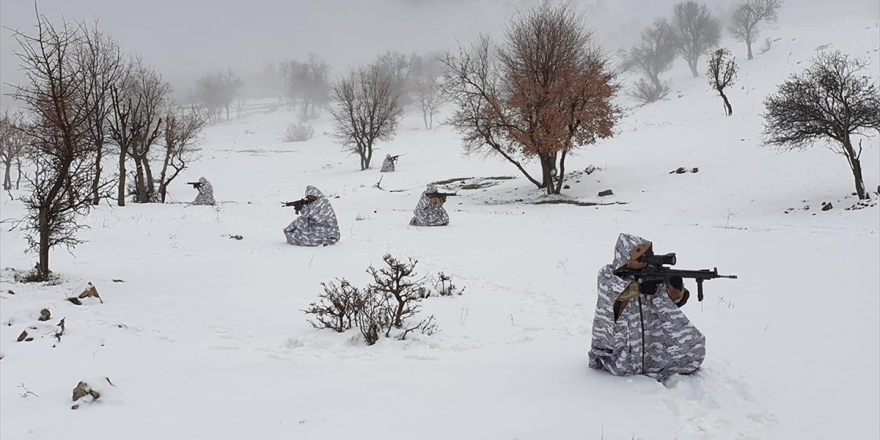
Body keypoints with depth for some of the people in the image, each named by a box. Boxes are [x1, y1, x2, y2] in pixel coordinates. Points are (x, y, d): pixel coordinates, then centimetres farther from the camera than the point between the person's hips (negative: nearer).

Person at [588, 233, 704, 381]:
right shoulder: (608, 274, -7)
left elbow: (675, 300, -2)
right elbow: (613, 290, -27)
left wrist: (675, 288, -26)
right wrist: (639, 288, -40)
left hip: (650, 337, 4)